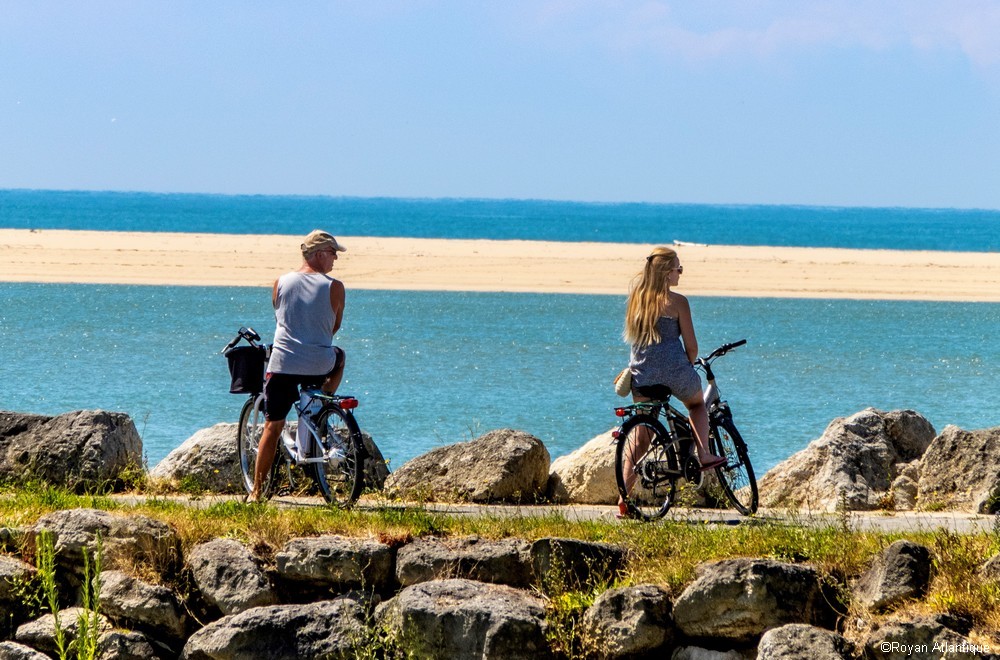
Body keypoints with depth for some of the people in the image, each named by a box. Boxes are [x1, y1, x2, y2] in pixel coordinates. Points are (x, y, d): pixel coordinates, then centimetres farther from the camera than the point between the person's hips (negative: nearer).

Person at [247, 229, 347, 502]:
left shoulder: (281, 283, 4)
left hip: (283, 364, 2)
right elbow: (335, 325, 9)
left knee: (272, 426, 7)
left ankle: (257, 490, 5)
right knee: (339, 357, 34)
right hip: (320, 366, -2)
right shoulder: (334, 287, -3)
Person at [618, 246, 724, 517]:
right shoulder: (677, 301, -7)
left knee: (641, 438, 11)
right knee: (697, 403, 30)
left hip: (641, 375, 4)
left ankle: (624, 498, 4)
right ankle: (704, 453, 12)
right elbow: (691, 345, -2)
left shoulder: (636, 294, 5)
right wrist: (688, 366, 14)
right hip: (673, 371, -4)